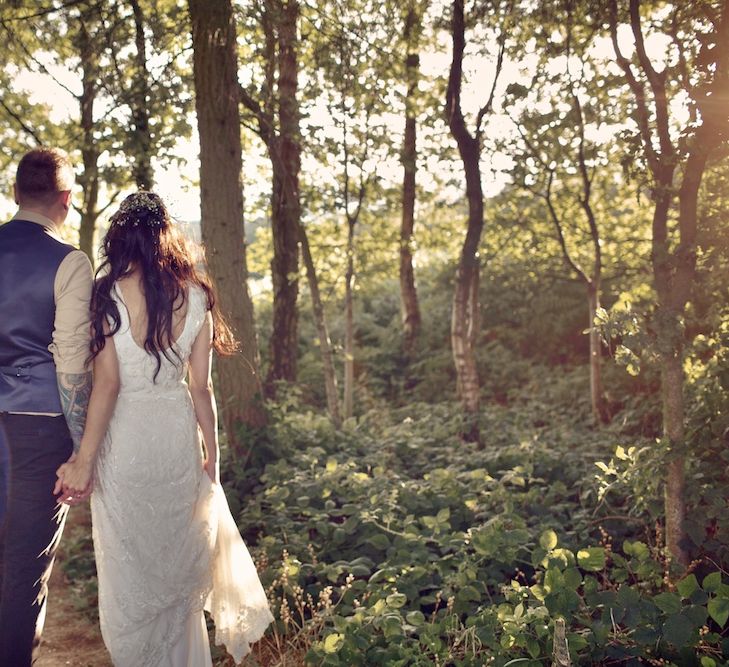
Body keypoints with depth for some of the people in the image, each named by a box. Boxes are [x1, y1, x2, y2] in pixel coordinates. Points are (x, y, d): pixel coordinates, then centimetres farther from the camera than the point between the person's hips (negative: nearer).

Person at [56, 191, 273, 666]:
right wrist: (212, 450, 9)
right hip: (178, 432, 3)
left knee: (127, 561, 14)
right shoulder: (195, 296, -2)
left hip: (124, 436, -3)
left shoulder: (106, 293, -10)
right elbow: (201, 387, -1)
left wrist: (85, 458, -13)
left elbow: (107, 383, -16)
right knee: (177, 558, 19)